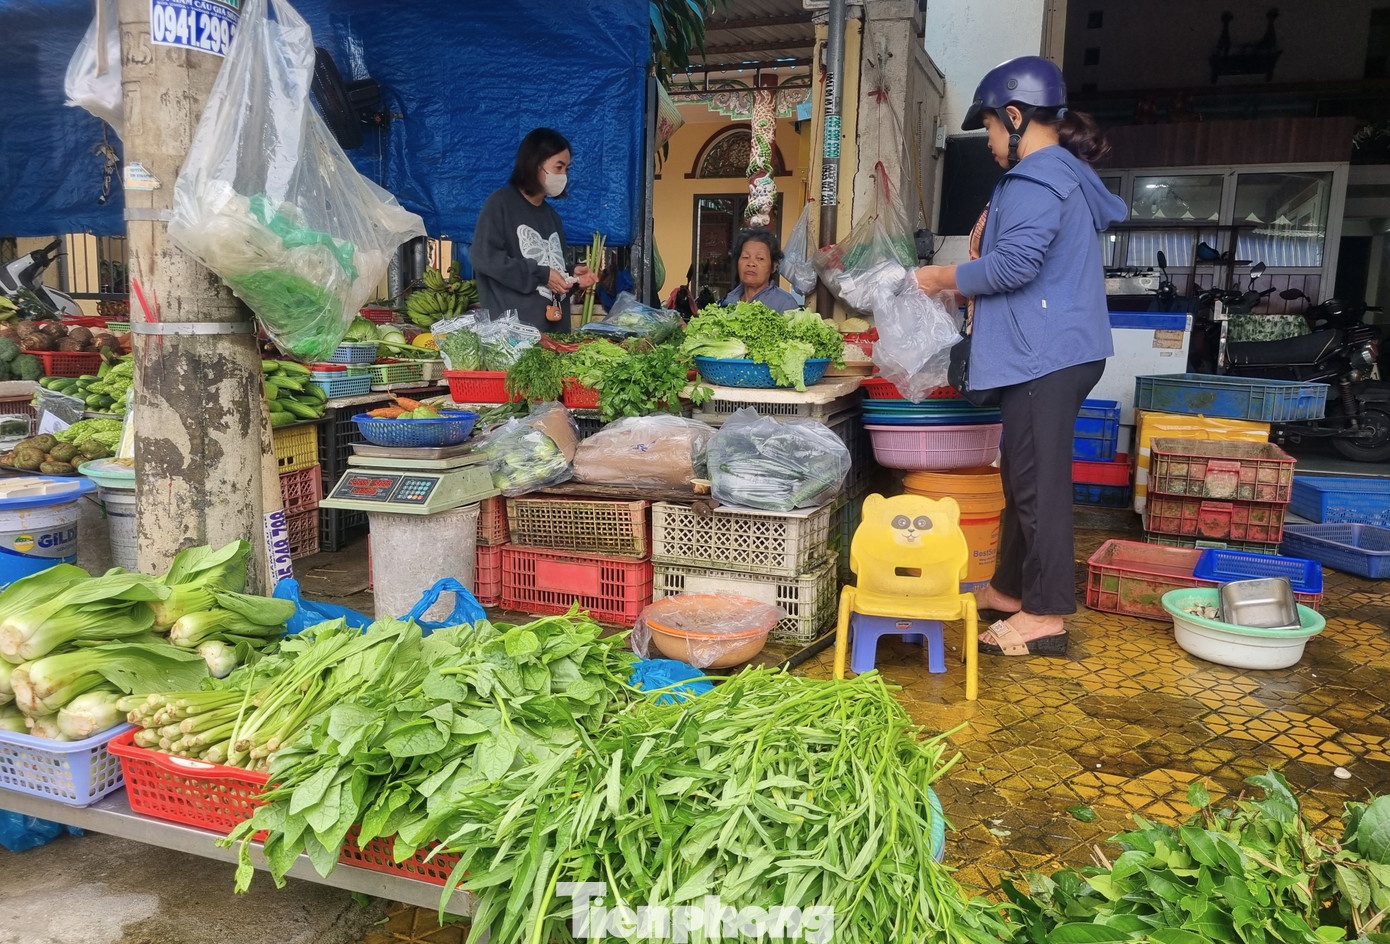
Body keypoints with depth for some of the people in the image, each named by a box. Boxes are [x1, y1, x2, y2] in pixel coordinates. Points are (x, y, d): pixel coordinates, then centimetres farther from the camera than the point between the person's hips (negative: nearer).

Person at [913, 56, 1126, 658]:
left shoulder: (1035, 179, -13)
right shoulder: (1066, 173, 21)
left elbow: (1015, 264, -22)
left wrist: (944, 278, -9)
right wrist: (992, 228, 16)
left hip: (1044, 354, -11)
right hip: (1055, 351, 11)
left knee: (1038, 481, -7)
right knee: (1024, 475, 16)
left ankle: (1046, 616, -1)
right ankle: (1011, 588, 27)